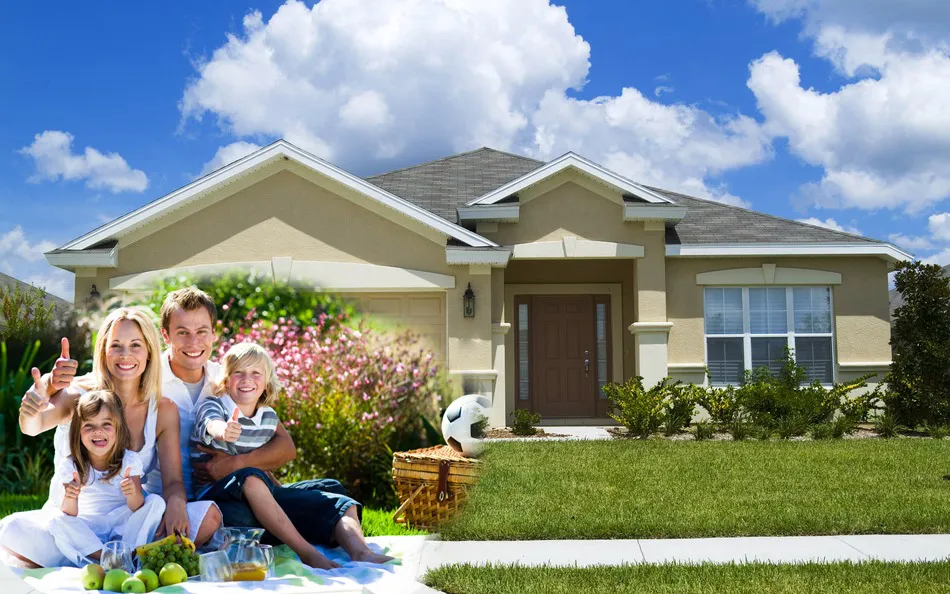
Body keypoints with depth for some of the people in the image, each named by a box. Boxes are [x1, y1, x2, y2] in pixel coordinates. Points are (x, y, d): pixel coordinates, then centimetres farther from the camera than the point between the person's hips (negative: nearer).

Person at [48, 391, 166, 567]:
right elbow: (70, 516, -11)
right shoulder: (70, 466, -9)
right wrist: (70, 498, -35)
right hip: (87, 532, 0)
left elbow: (137, 508, -15)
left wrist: (133, 494, -39)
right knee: (58, 523, -26)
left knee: (156, 502, -21)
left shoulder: (130, 460, -10)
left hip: (123, 526, 0)